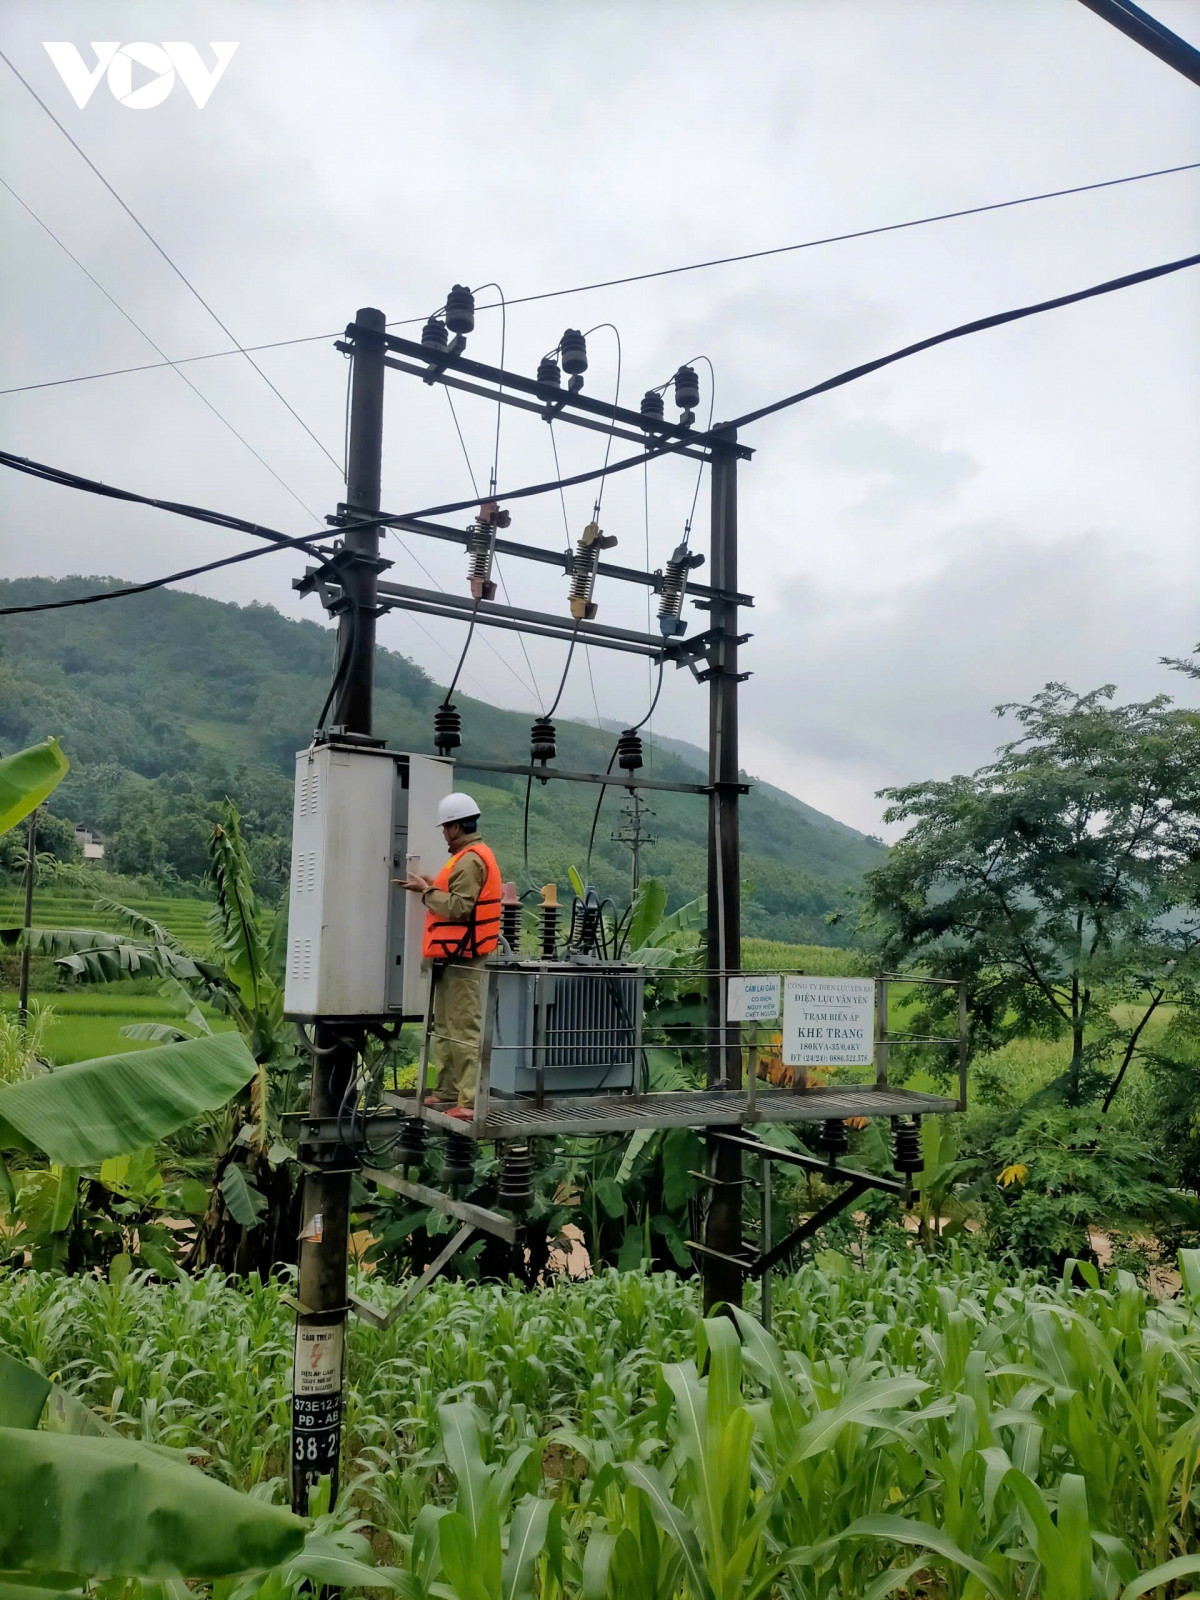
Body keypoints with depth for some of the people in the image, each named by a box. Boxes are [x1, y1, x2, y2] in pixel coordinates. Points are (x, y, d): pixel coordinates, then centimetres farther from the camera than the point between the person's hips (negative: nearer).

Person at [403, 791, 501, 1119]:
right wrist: (432, 886, 8)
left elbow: (459, 908, -21)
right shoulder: (474, 855, 19)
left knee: (465, 1028, -10)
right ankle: (448, 1091, 24)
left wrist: (427, 890, -11)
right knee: (446, 1027, 16)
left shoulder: (470, 860, -15)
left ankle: (470, 1101, -10)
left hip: (462, 958, -11)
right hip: (456, 956, 11)